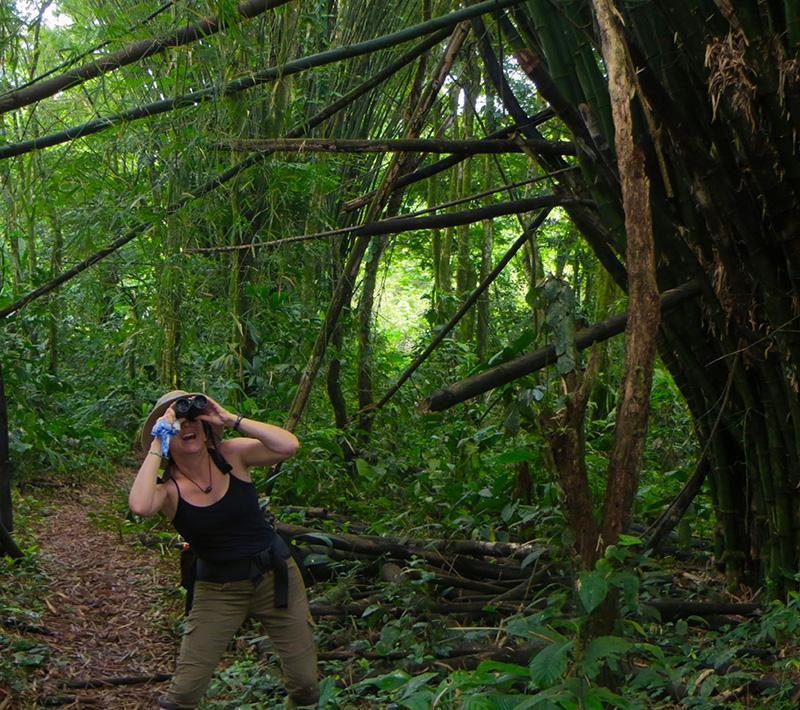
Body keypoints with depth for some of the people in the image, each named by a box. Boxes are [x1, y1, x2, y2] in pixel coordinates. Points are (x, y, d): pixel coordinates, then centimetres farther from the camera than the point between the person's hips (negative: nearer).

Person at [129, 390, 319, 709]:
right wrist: (156, 446, -27)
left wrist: (230, 419, -24)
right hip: (219, 590, -1)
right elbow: (139, 506, -37)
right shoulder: (168, 488, -13)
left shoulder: (231, 455, -9)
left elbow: (289, 445, -25)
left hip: (276, 575, 1)